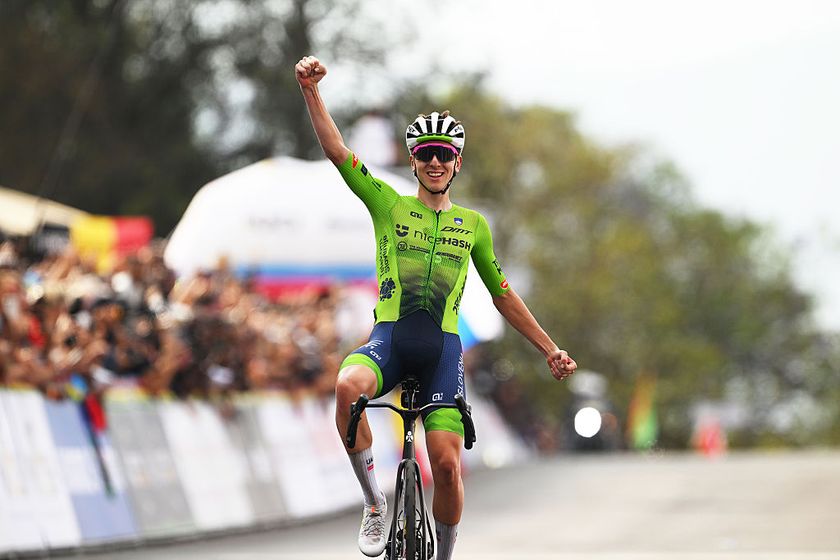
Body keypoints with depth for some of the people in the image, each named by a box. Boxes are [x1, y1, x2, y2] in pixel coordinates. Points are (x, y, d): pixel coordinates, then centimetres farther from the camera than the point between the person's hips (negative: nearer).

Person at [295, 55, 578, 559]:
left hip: (443, 346, 1)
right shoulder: (389, 205, 10)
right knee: (348, 386, -35)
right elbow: (336, 150, -1)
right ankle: (375, 503, -17)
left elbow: (503, 295, 23)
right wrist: (311, 90, -13)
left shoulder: (474, 225, 15)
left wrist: (550, 349, 22)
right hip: (389, 337, -1)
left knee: (447, 464, -12)